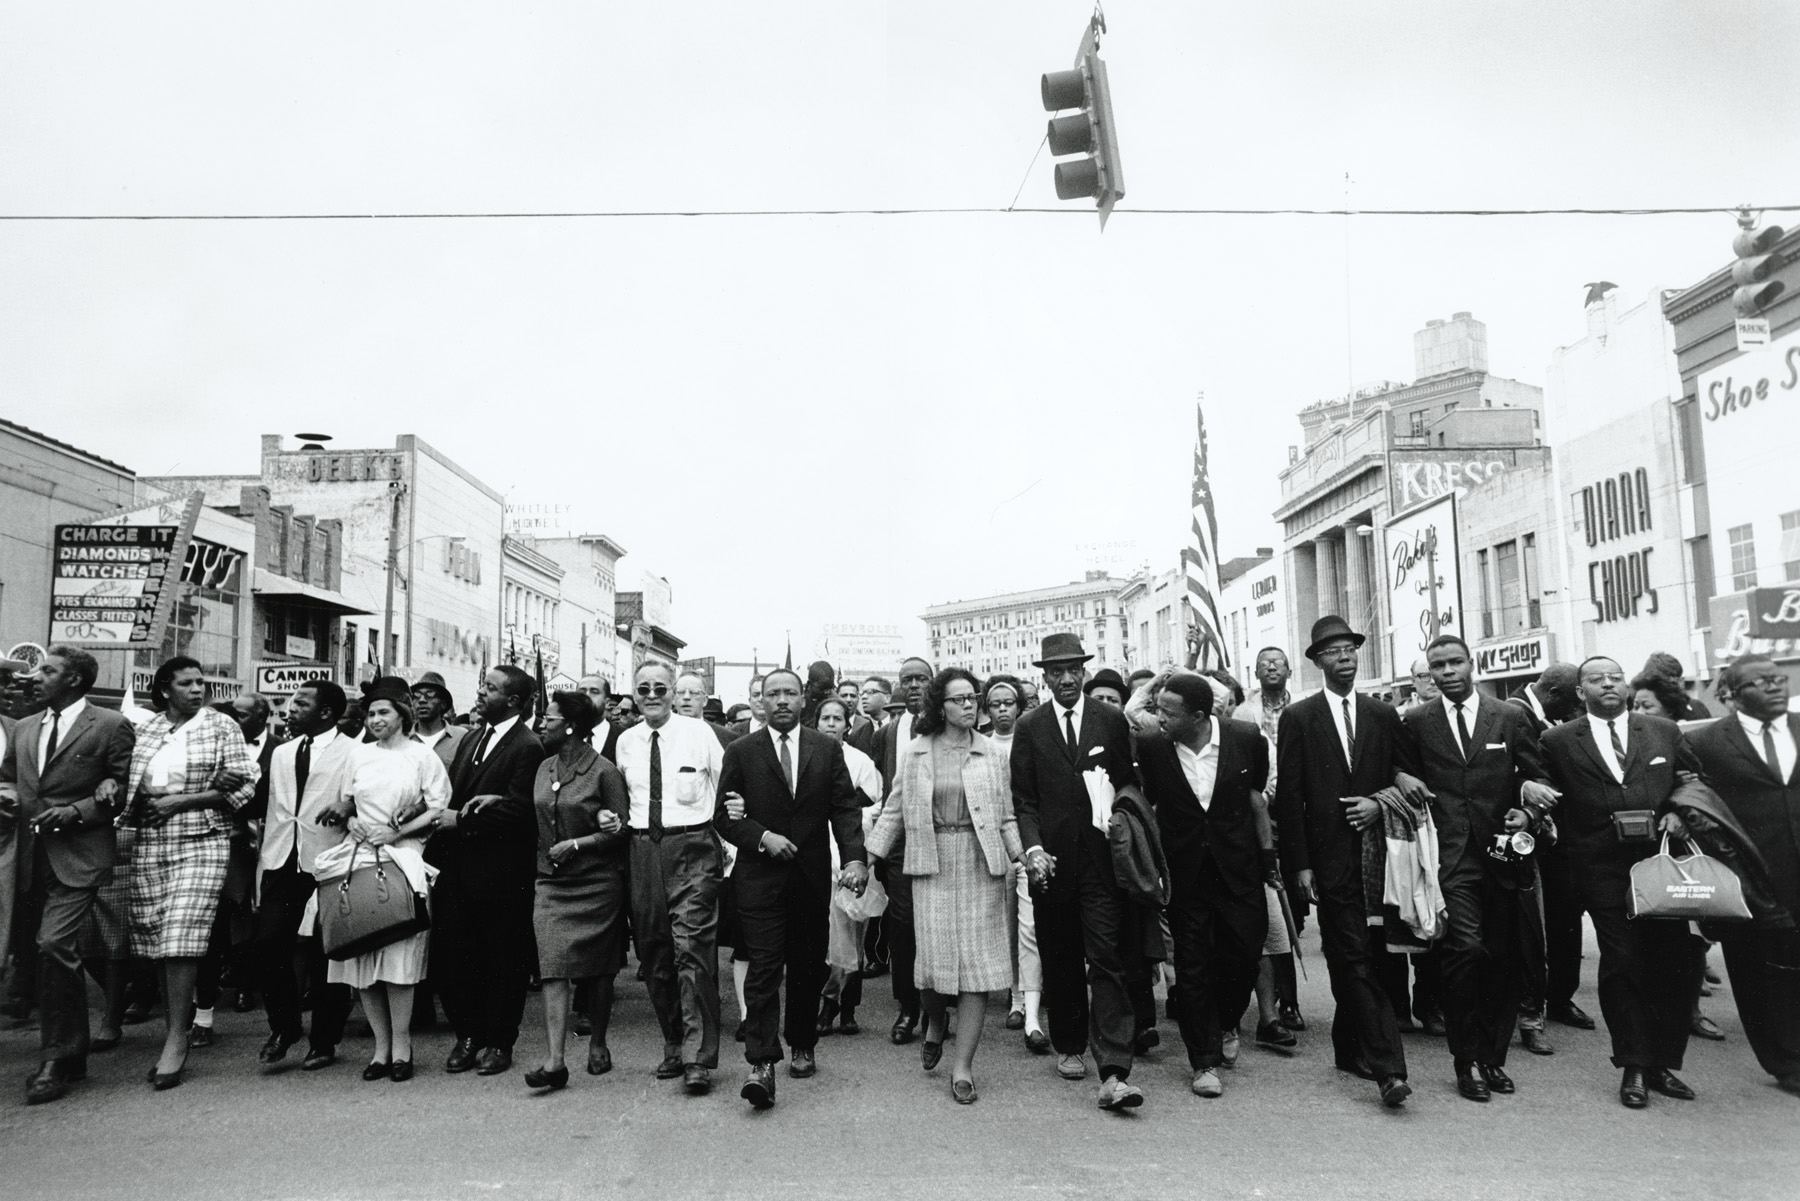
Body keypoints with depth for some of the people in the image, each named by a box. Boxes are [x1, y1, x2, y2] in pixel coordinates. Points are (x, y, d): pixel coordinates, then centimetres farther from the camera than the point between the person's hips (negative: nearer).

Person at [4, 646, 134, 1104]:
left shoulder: (111, 726, -3)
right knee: (59, 954, 14)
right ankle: (74, 1055, 27)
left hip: (77, 855, -7)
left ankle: (55, 1060, -7)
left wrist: (76, 811, -14)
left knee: (55, 945, -17)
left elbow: (125, 788, -4)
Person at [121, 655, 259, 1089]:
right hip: (150, 842, 4)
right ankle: (176, 1020, 19)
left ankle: (176, 1040, -5)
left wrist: (181, 800, -10)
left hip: (201, 841, -4)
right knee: (156, 940, 6)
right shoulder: (144, 731, 11)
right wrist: (141, 802, -8)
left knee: (181, 938, -11)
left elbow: (245, 786, -5)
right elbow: (128, 786, 13)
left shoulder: (221, 727, 0)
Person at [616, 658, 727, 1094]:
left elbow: (727, 787, 1)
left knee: (692, 948, -11)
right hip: (643, 849, 4)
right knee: (654, 953, 10)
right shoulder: (625, 741, 10)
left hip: (691, 848, -4)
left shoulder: (698, 732, -1)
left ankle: (698, 1058, -6)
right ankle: (673, 1045, 25)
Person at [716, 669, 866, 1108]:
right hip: (760, 877, -2)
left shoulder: (827, 749, 5)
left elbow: (846, 808, 1)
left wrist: (854, 857, -12)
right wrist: (763, 837, -14)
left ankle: (802, 1047, 29)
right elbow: (724, 817, 1)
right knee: (764, 967, -8)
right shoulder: (740, 752, 2)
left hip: (812, 875, 2)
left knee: (808, 967, 11)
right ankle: (761, 1064, -7)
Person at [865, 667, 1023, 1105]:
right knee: (934, 955, -4)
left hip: (982, 865, 1)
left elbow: (1005, 815, 8)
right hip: (932, 864, 0)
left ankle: (963, 1065, 8)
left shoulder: (992, 753, 6)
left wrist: (1024, 855, -7)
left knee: (978, 962, -2)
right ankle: (936, 1023, 31)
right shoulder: (916, 752, 5)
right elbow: (894, 810, 8)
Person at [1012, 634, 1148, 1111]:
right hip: (1053, 859, 1)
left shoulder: (1112, 721, 5)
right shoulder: (1030, 727, 5)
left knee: (1108, 959, -7)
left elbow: (1129, 783, 9)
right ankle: (1068, 1047, 29)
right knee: (1060, 960, 11)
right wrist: (1033, 847, -11)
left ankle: (1113, 1074, -9)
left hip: (1102, 857, -1)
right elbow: (1024, 798, 3)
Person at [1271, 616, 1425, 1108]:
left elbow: (1408, 779, 14)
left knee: (1354, 958, 8)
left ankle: (1349, 1046, 25)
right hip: (1330, 858, -3)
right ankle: (1388, 1068, -7)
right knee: (1355, 959, -7)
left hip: (1375, 852, 3)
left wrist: (1379, 803, -7)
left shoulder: (1383, 715, 11)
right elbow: (1289, 797, -2)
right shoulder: (1297, 718, 0)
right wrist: (1299, 864, -7)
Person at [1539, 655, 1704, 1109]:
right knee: (1622, 966, -2)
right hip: (1605, 872, -2)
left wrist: (1679, 813, 1)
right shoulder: (1559, 741, 3)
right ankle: (1635, 1068, 9)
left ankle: (1664, 1063, 18)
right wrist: (1577, 847, -3)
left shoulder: (1664, 731, 11)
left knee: (1678, 965, 3)